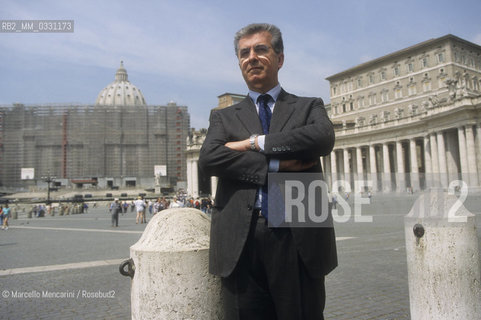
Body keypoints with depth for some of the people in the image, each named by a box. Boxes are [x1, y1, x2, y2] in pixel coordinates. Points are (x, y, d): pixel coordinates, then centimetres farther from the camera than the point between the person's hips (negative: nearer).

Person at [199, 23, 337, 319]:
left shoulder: (309, 107, 12)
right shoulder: (224, 117, 14)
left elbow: (323, 137, -10)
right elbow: (208, 158, -6)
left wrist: (254, 143, -10)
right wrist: (277, 165, -12)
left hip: (299, 241, 0)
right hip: (240, 243, 1)